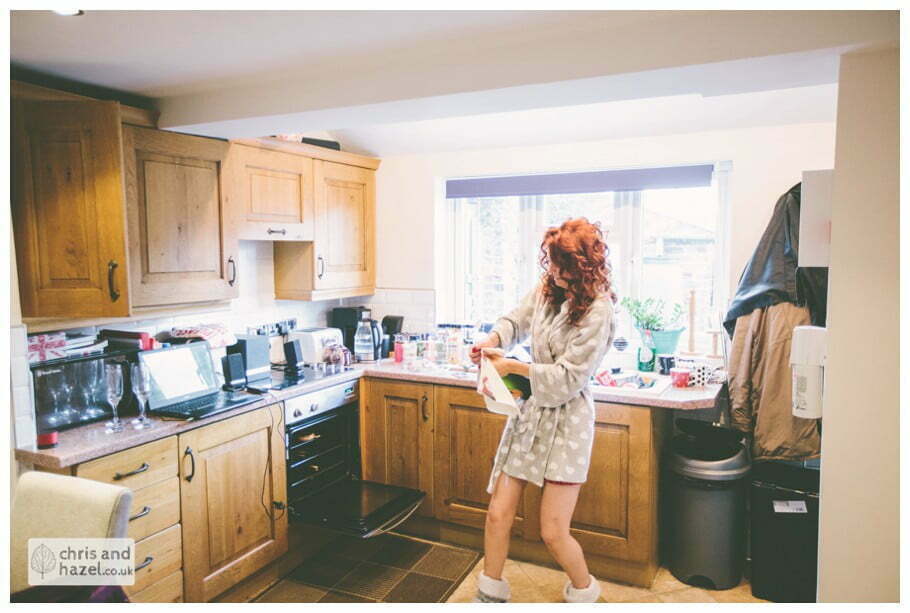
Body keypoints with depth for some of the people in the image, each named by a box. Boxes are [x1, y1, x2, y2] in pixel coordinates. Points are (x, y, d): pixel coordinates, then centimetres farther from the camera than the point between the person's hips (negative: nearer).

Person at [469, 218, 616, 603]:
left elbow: (568, 377, -19)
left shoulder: (598, 311, -18)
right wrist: (493, 340, -7)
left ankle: (584, 591, 33)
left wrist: (512, 366, -16)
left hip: (566, 419, -6)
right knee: (498, 513, 9)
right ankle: (490, 594, 32)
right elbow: (516, 321, 14)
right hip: (529, 411, 6)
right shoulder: (546, 289, 1)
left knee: (553, 532, 1)